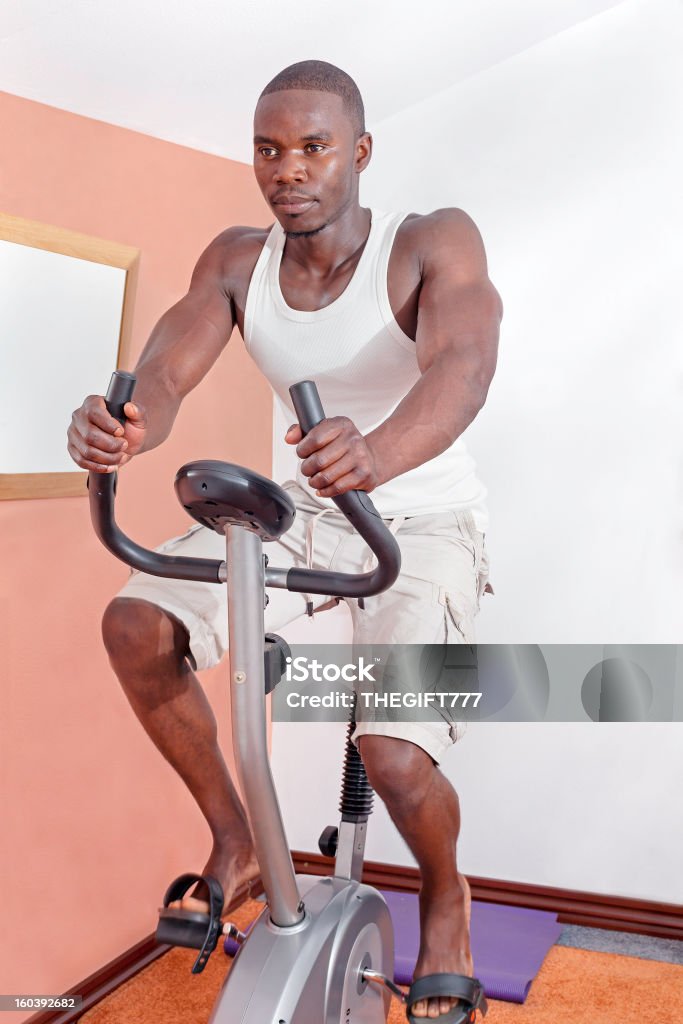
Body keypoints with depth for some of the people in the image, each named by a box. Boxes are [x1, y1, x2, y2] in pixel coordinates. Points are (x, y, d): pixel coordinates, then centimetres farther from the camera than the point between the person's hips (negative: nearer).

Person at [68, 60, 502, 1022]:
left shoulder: (433, 244, -18)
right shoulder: (237, 262, -6)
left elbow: (463, 362, -37)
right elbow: (163, 373, -19)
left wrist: (378, 454, -59)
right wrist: (117, 428, -45)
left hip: (424, 520, -4)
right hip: (307, 510, 5)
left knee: (395, 759, -23)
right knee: (137, 622, -17)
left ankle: (446, 899, 16)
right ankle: (234, 841, 7)